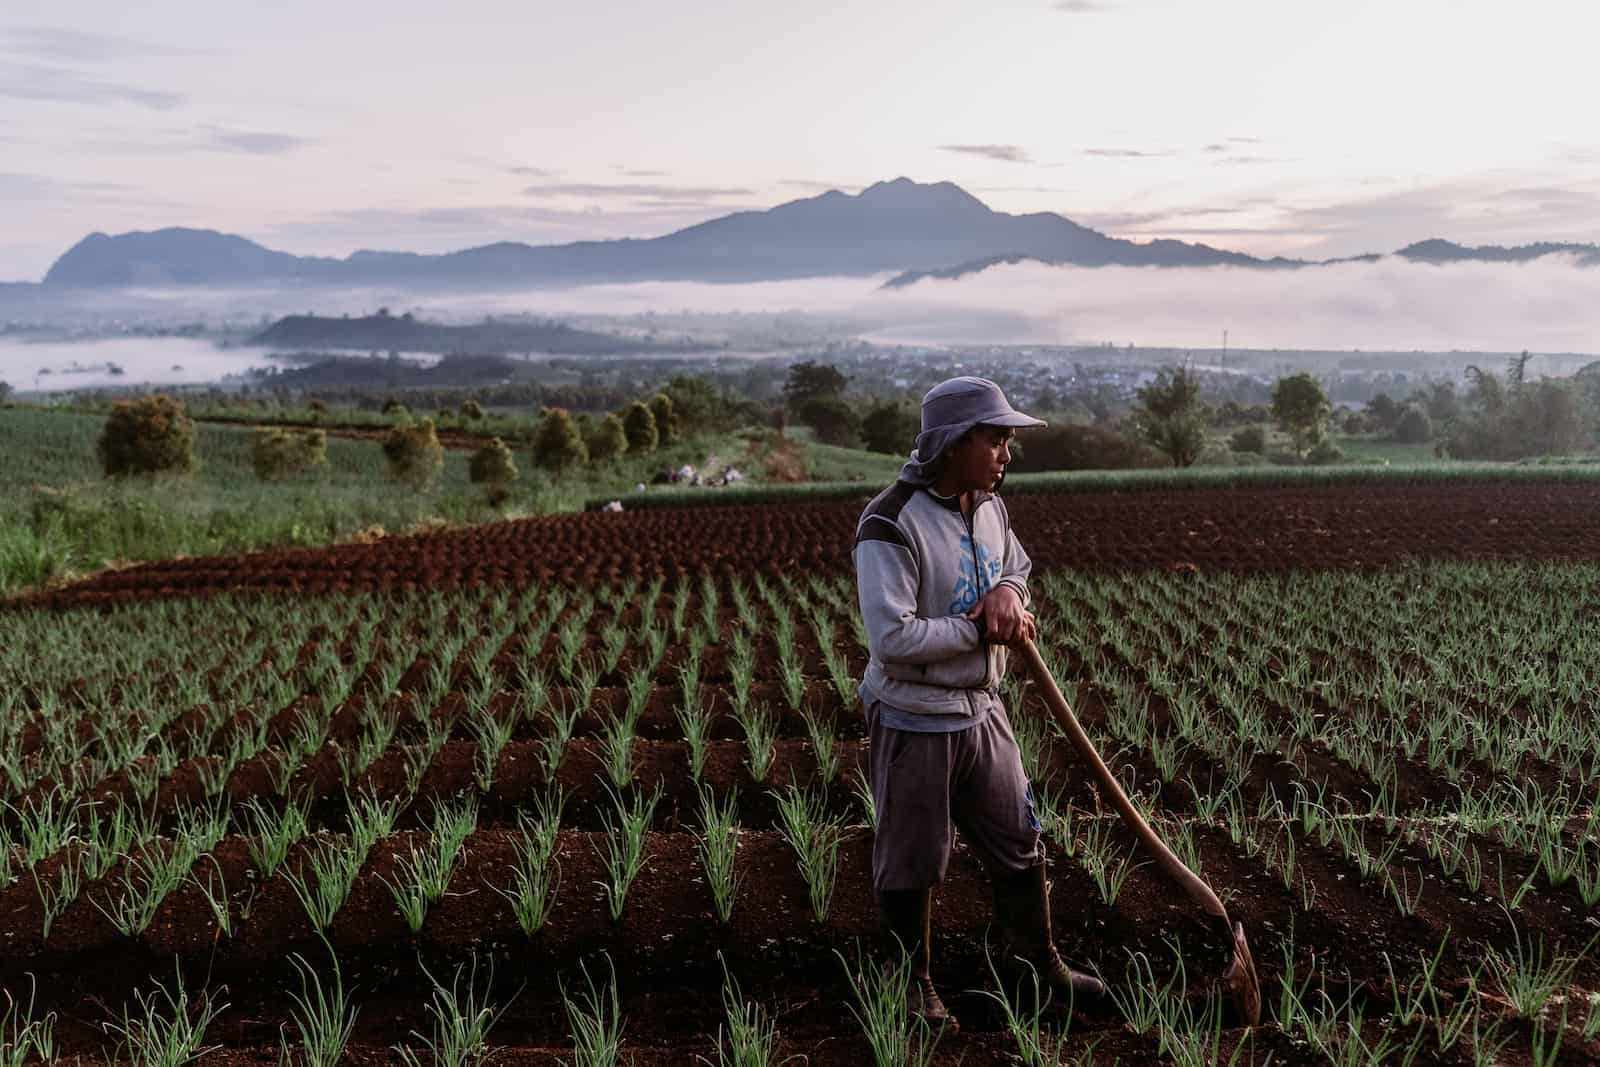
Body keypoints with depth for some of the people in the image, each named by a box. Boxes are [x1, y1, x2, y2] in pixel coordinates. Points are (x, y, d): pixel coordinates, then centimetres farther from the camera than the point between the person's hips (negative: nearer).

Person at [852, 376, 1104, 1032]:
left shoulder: (989, 506, 3)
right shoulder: (891, 524, -22)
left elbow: (1017, 569, 21)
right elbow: (893, 638, -28)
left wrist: (1008, 592, -5)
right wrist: (981, 630, -19)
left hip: (982, 710, 7)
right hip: (914, 721, -7)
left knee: (1018, 843, 16)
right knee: (911, 862, 8)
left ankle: (1033, 959, 34)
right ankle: (911, 981, 27)